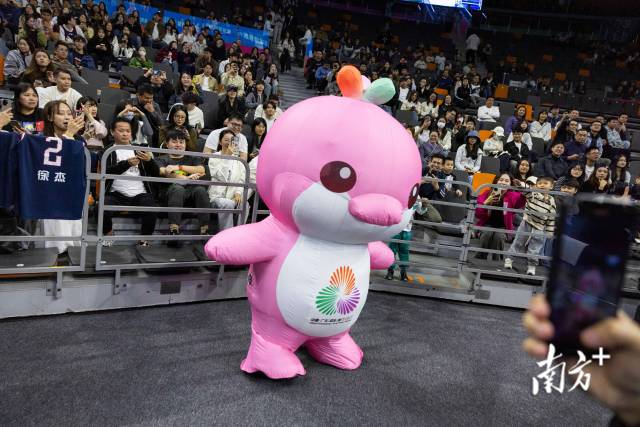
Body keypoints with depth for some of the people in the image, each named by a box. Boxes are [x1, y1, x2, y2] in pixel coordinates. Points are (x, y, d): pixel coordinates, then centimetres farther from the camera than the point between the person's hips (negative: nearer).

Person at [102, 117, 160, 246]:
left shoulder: (139, 149, 19)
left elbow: (156, 173, 11)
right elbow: (106, 172, -7)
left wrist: (150, 160, -10)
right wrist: (127, 163, -21)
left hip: (140, 194, 1)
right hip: (116, 194, -1)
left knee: (152, 211, -30)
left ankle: (144, 241, -4)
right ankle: (108, 236, 1)